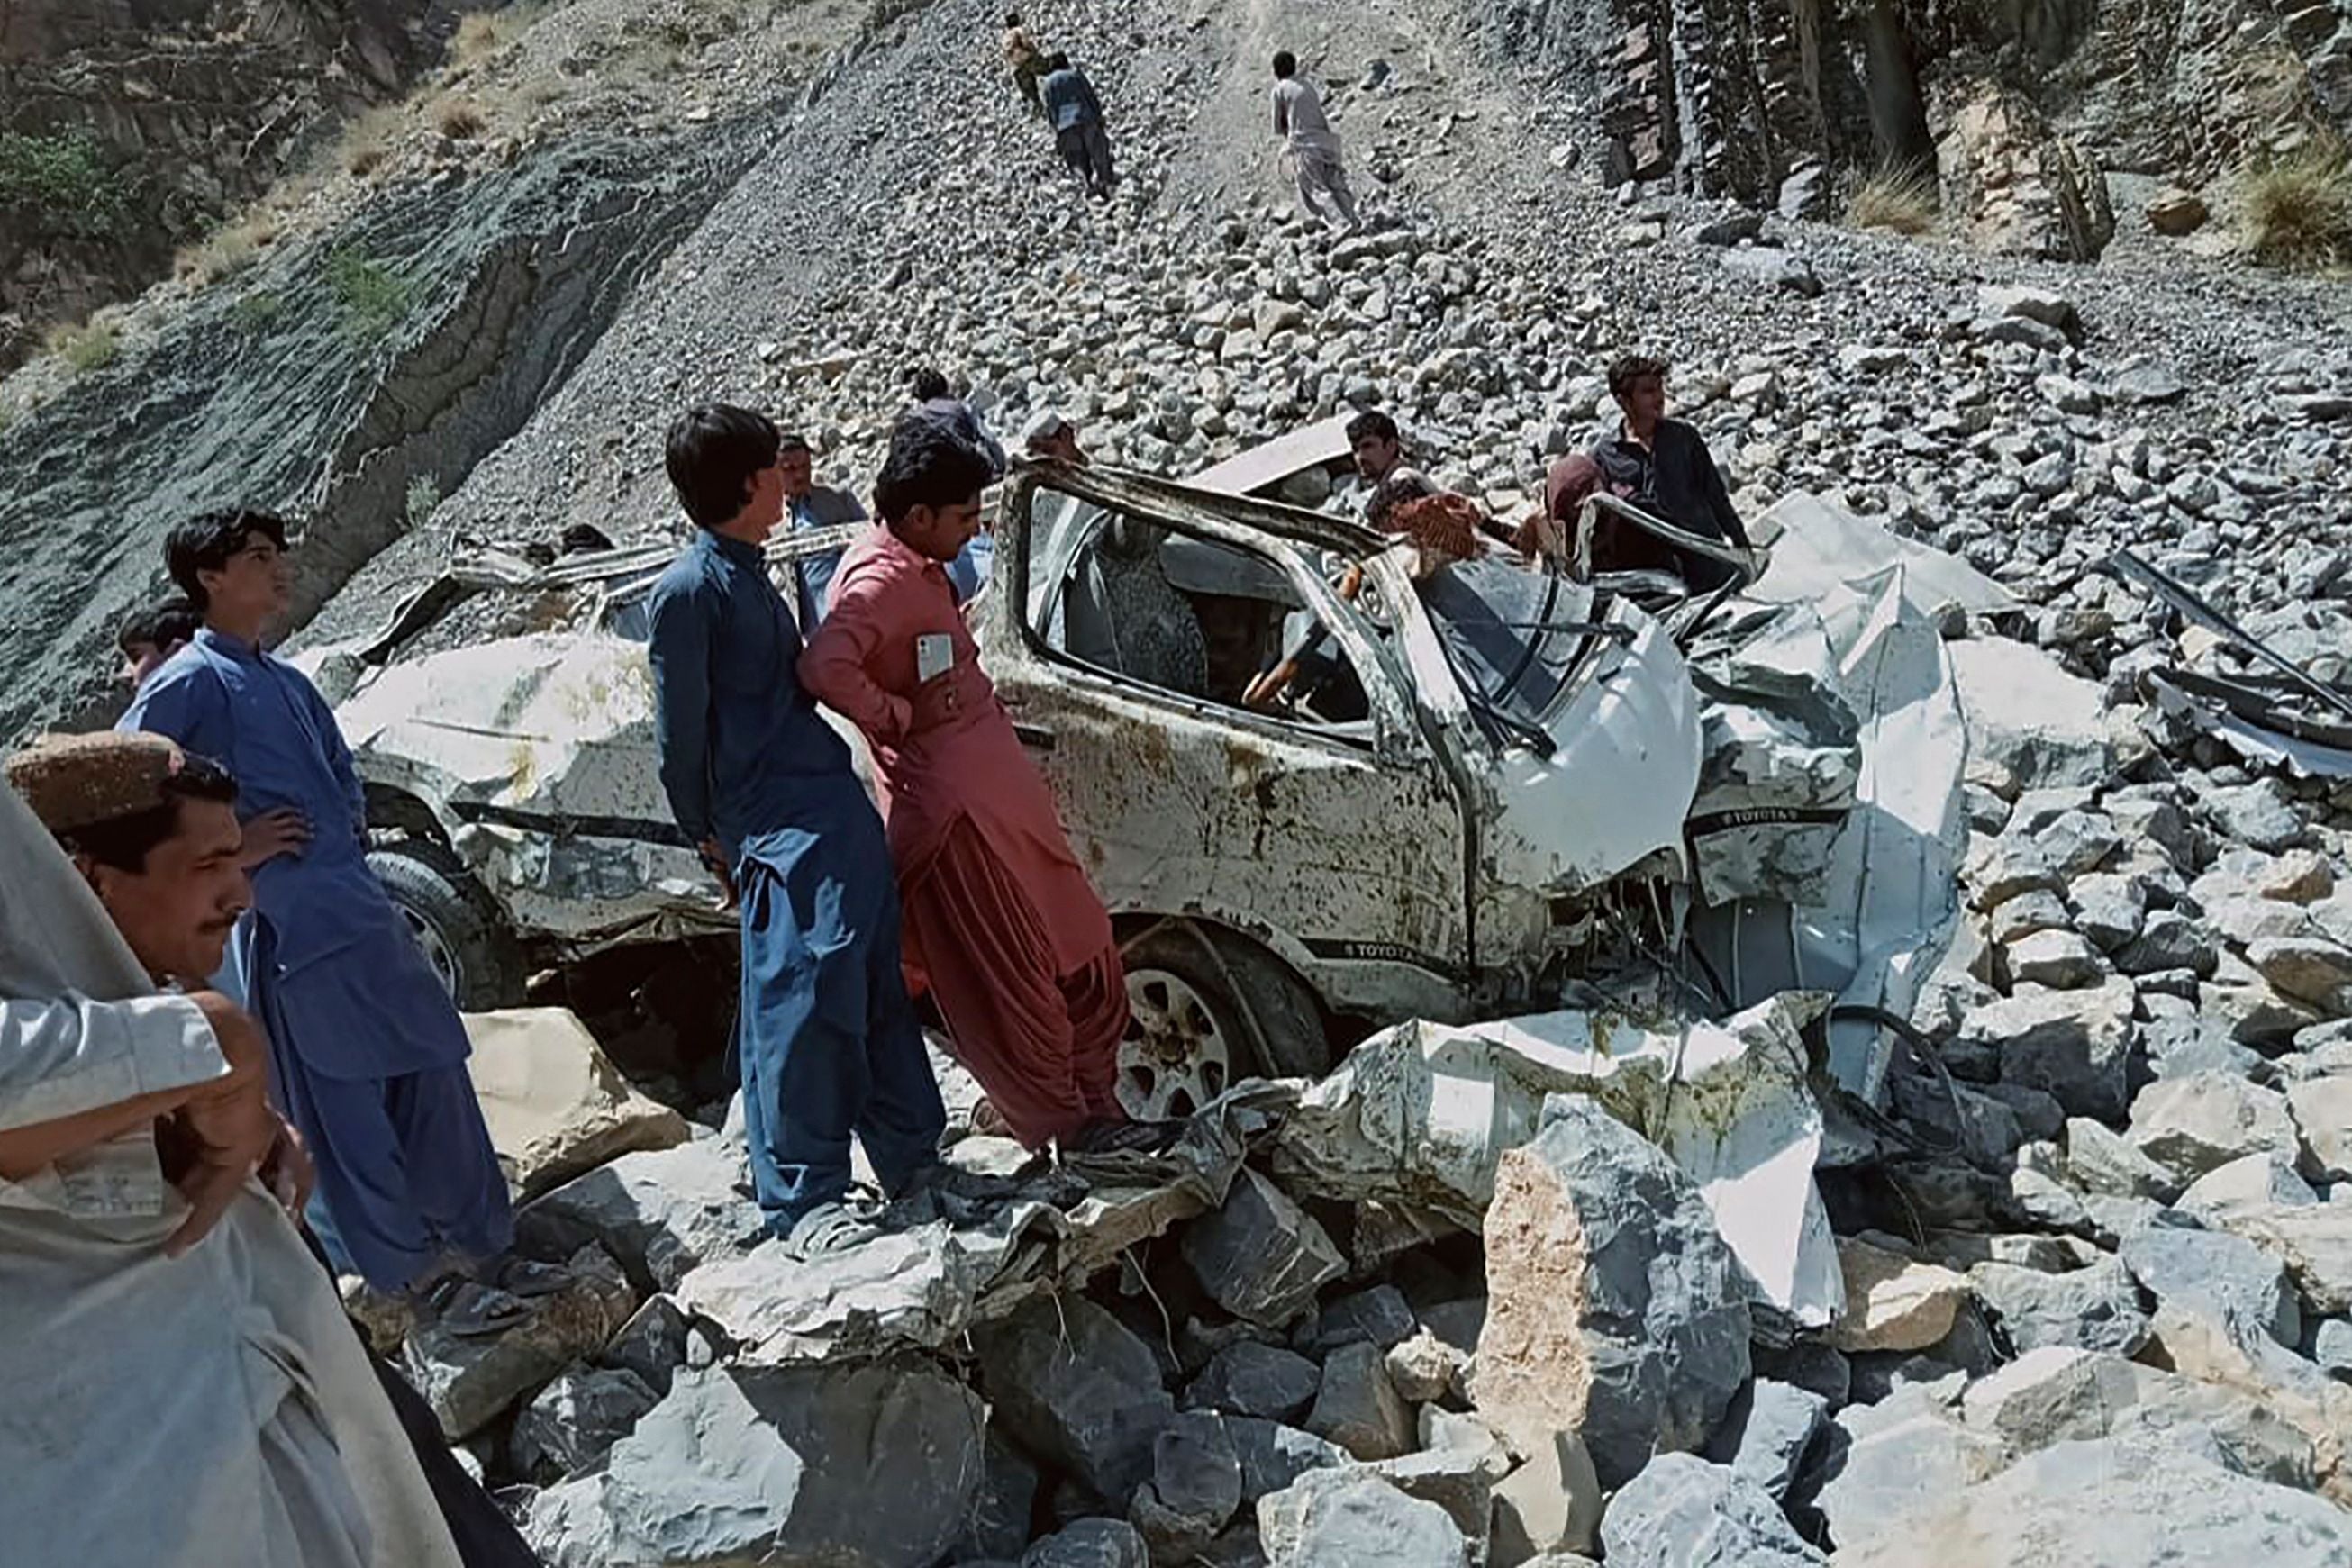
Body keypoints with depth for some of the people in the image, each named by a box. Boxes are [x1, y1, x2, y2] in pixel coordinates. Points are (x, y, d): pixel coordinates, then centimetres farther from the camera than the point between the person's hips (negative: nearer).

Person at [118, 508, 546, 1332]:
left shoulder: (286, 679, 18)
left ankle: (480, 1246, 20)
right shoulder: (189, 681, -6)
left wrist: (354, 827, 12)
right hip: (291, 923, -8)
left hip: (363, 907, 8)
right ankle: (424, 1277, 9)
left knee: (435, 1080, 10)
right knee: (345, 1112, 0)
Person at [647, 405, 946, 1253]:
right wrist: (712, 840, 2)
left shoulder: (750, 574, 19)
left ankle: (912, 1159, 23)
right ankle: (802, 1199, 1)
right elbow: (679, 735, -6)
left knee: (878, 990, 12)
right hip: (782, 829, -9)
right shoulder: (690, 588, -9)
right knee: (801, 1002, -9)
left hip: (838, 806, 9)